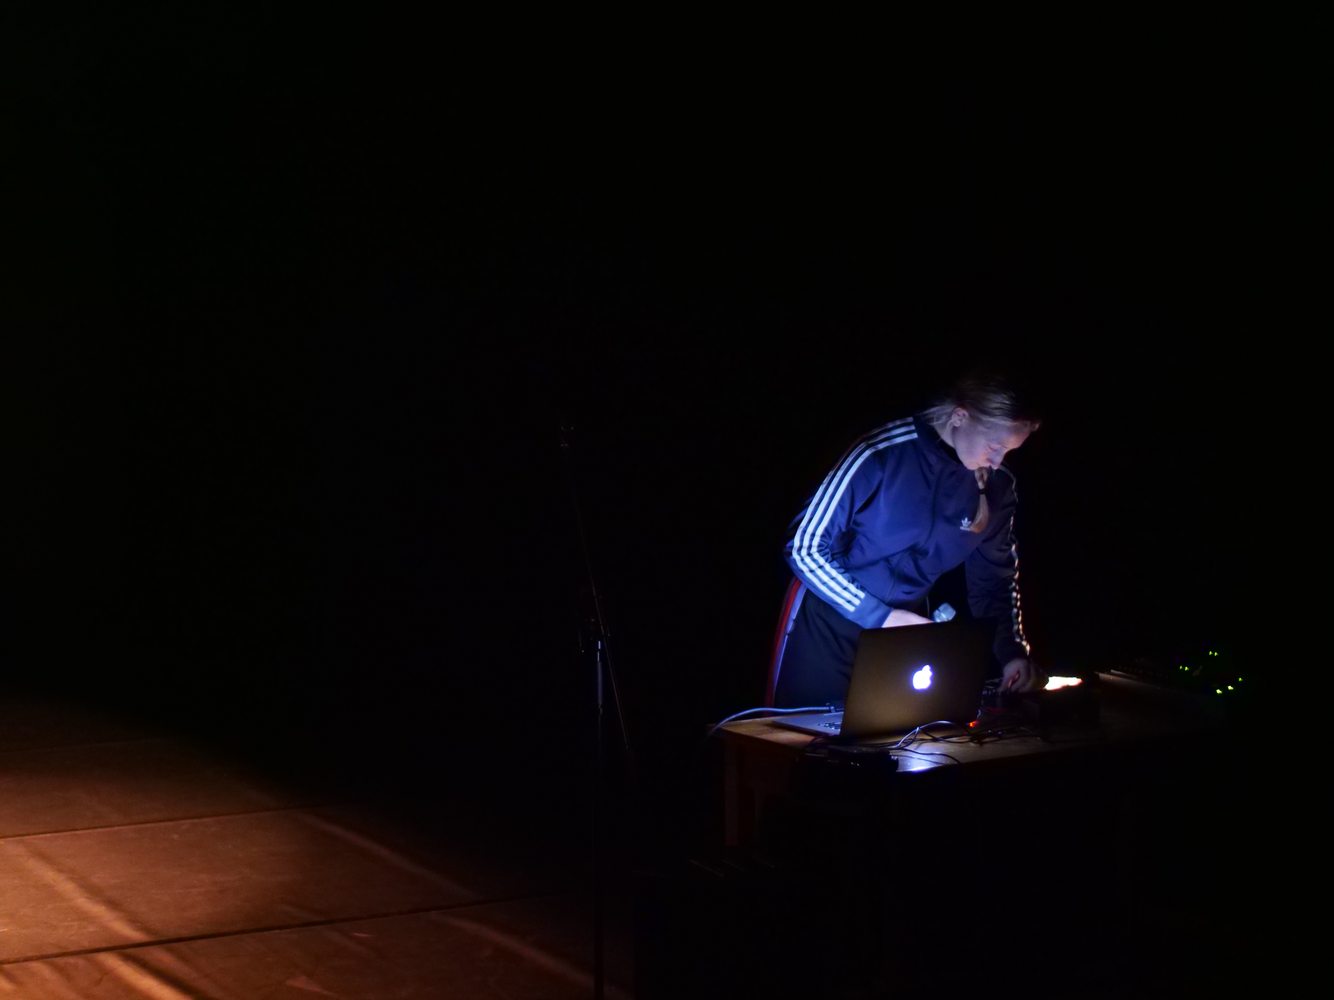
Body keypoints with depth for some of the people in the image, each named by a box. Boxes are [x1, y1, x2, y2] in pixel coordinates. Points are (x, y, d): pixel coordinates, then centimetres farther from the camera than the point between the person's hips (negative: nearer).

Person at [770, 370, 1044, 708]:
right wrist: (881, 617, -23)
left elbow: (996, 580, 7)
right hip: (829, 620, -4)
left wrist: (1012, 652, -9)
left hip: (906, 624, 5)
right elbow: (805, 548, -19)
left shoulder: (997, 486, -6)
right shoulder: (882, 453, -23)